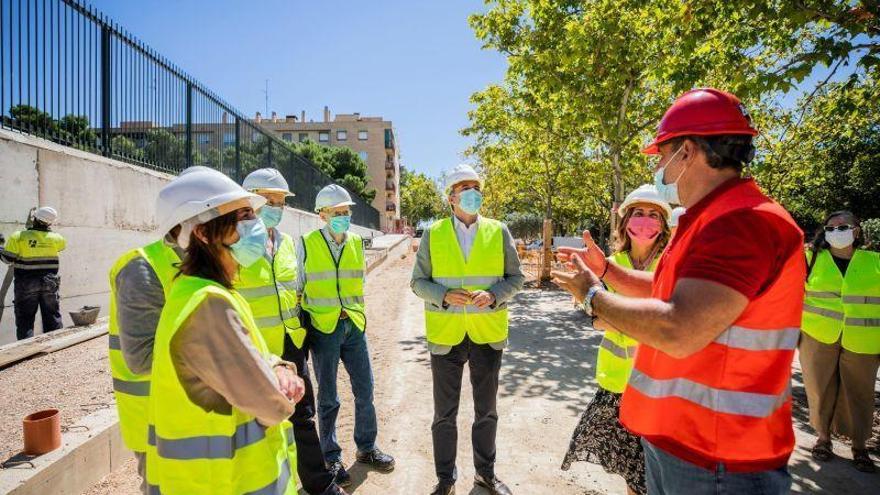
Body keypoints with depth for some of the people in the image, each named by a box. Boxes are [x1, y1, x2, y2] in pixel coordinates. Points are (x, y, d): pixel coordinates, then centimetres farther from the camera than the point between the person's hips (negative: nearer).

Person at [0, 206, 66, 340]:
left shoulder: (18, 237, -10)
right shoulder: (55, 238, -4)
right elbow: (63, 244, 20)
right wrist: (49, 230, 21)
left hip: (26, 286, -2)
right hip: (50, 284, 2)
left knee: (25, 319, 5)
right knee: (53, 318, 10)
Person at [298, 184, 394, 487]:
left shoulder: (357, 243, 5)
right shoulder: (307, 244, -7)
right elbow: (299, 287, -1)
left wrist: (356, 314, 12)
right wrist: (305, 325, 0)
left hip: (353, 326, 4)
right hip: (323, 328, -3)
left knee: (364, 390, 11)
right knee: (328, 397, 9)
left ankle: (367, 448, 32)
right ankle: (331, 457, 28)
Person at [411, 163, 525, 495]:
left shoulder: (498, 232, 1)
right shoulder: (432, 234, -2)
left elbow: (515, 277, 3)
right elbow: (418, 282, 0)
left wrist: (493, 296, -17)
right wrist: (445, 296, -19)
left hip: (488, 333, 1)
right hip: (445, 334, -1)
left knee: (486, 410, 18)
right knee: (444, 413, 12)